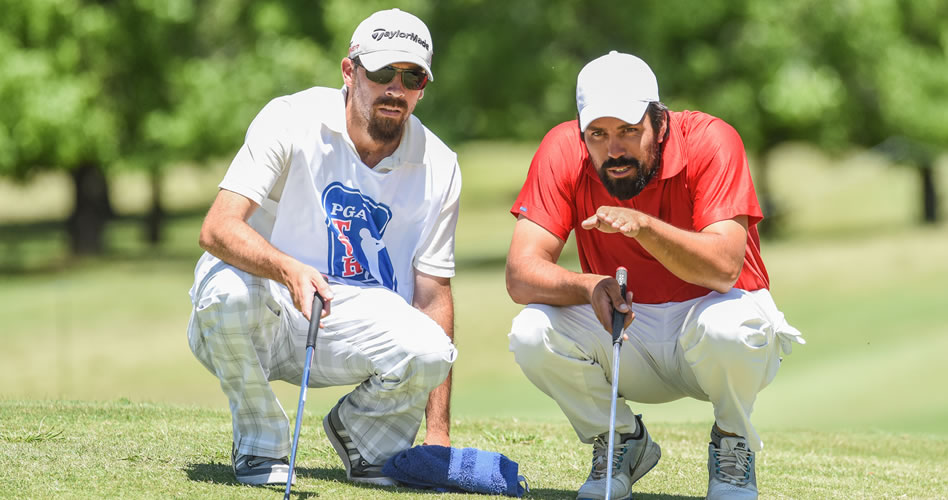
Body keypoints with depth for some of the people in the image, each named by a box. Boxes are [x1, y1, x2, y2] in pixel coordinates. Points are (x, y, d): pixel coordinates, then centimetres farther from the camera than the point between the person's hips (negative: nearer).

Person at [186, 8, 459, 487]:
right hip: (266, 320, -2)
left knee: (428, 351, -31)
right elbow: (217, 229, -23)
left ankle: (361, 433, 6)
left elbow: (433, 293, -3)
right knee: (226, 283, -36)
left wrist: (439, 437, -9)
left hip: (359, 318, 2)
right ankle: (260, 445, -10)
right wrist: (289, 269, -45)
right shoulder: (291, 121, -13)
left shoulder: (438, 168, -3)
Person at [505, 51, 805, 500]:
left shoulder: (710, 141, -20)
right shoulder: (564, 151, -13)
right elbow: (521, 275, -19)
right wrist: (590, 286, -38)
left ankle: (732, 445, -3)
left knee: (727, 325, -37)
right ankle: (621, 443, 4)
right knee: (531, 334, -25)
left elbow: (724, 268, -31)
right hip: (628, 338, 3)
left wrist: (642, 226, -45)